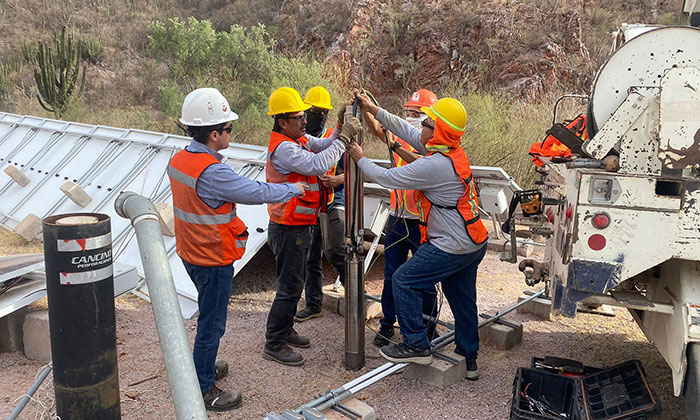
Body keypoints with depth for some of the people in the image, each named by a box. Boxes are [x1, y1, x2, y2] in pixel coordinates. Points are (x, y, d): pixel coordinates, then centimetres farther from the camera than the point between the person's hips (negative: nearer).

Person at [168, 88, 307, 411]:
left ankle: (204, 367, 43)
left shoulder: (178, 160, 0)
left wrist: (232, 226, 16)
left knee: (208, 316, 26)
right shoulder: (212, 172, -29)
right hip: (214, 260, -9)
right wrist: (294, 188, -7)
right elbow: (257, 192, -23)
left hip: (191, 253, 9)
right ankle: (203, 391, 19)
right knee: (212, 324, 5)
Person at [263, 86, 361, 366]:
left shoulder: (299, 140, 10)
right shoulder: (283, 148, -22)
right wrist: (343, 138, -27)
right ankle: (274, 345, 11)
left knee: (295, 282, 20)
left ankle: (285, 331, 35)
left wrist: (340, 132, -15)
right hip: (289, 230, -10)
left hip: (299, 227, 10)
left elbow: (321, 146, 4)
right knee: (289, 288, -1)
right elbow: (317, 165, -32)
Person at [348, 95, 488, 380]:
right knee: (462, 299, 19)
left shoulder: (433, 165, -25)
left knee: (404, 281, 1)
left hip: (452, 248, -9)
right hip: (474, 245, 9)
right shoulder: (454, 153, 2)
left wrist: (360, 158, 1)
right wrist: (374, 110, 14)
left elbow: (386, 178, -16)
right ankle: (468, 360, 32)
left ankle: (416, 346, 8)